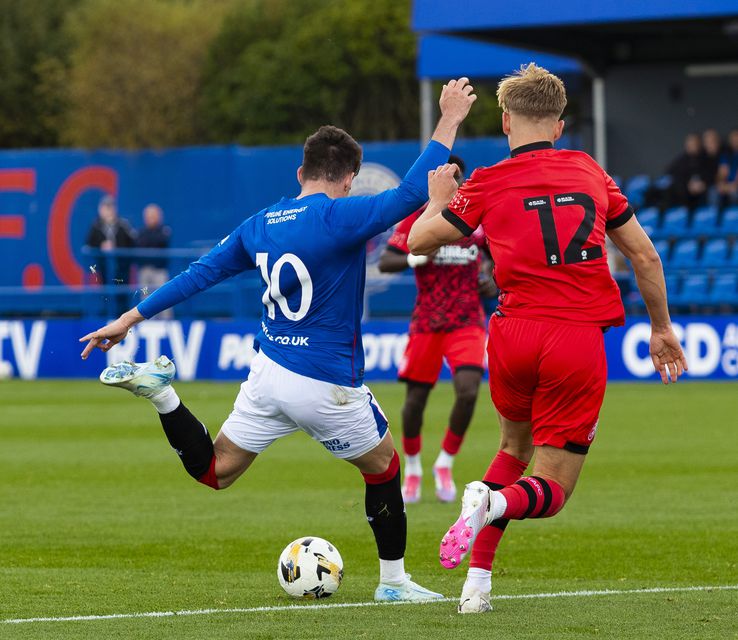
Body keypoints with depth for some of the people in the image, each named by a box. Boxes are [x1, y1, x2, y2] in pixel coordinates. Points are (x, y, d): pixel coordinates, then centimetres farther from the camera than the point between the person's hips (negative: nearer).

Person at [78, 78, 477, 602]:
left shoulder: (259, 225, 5)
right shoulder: (339, 218, -17)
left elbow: (201, 273, 11)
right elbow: (412, 192, -23)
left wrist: (132, 318, 19)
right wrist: (449, 122, -15)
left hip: (269, 374, 6)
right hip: (327, 386, -5)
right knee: (384, 465, 18)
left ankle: (159, 390, -4)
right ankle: (394, 582, 23)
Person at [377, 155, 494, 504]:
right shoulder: (416, 219, -2)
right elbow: (384, 262, -7)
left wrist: (493, 281, -1)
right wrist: (414, 258, -27)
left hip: (468, 322, 0)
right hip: (426, 324, 0)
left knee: (468, 391, -19)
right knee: (415, 400, 1)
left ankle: (445, 464, 3)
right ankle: (412, 470, 25)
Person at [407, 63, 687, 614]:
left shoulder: (488, 184, 1)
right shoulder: (590, 172, 7)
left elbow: (418, 242, 6)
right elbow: (643, 253, 11)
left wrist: (438, 197, 27)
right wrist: (662, 329, 23)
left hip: (514, 334, 1)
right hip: (580, 342, -1)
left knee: (516, 447, 28)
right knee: (551, 491, 9)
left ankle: (477, 583, 11)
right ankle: (497, 503, -28)